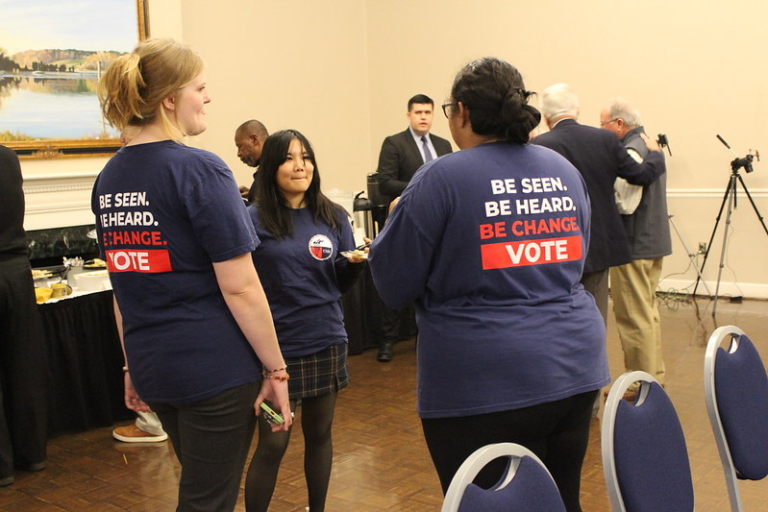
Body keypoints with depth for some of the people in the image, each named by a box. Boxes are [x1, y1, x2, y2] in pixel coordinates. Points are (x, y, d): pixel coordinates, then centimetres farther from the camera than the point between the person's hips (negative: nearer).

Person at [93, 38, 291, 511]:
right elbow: (240, 288, -17)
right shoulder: (200, 170, -16)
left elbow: (125, 284, 11)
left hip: (152, 366, 7)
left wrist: (134, 366, 18)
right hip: (215, 367, -7)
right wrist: (277, 370, -9)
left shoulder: (109, 177, 6)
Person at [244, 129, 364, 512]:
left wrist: (356, 262, -13)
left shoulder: (333, 217, 3)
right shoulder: (254, 219, -7)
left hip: (326, 342, 4)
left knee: (319, 433, 16)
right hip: (275, 346, -3)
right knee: (272, 444, 2)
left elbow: (342, 283, 6)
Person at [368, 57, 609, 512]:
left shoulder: (441, 179, -10)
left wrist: (397, 218, 11)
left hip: (485, 385, -6)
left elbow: (394, 285, -6)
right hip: (574, 369, 7)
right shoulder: (564, 171, 10)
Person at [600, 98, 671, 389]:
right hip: (654, 240, 10)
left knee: (634, 316, -2)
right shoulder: (650, 144, 13)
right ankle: (655, 376, 27)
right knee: (648, 311, 17)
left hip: (634, 244, -10)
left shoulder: (631, 151, -18)